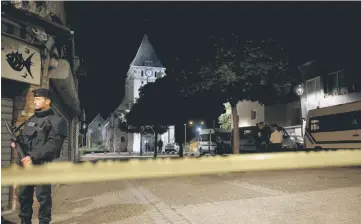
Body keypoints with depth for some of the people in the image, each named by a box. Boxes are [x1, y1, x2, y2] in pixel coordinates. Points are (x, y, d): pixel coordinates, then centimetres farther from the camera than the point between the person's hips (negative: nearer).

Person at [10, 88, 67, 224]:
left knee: (43, 196, -4)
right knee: (23, 194, 13)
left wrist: (33, 157, -22)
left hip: (42, 165, -7)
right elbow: (24, 138, 26)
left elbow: (53, 144, -17)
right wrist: (16, 143, 3)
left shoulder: (56, 121, -7)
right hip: (25, 163, 7)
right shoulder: (30, 120, 19)